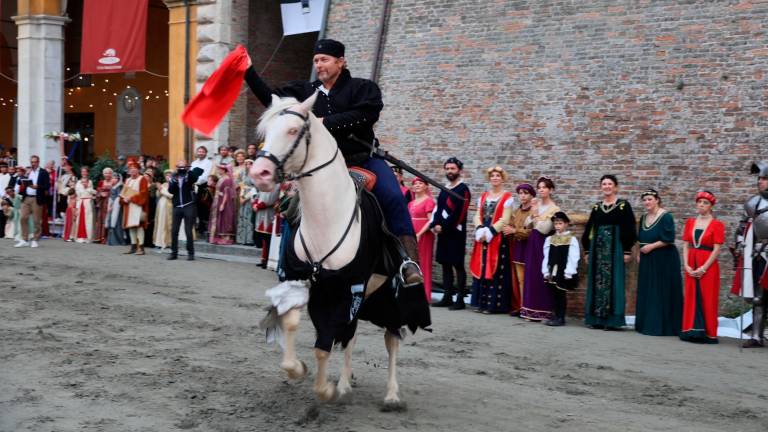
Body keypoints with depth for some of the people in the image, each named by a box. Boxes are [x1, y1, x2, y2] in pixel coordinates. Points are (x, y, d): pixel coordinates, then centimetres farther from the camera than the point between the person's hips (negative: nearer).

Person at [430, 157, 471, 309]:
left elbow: (459, 213, -16)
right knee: (445, 265, 9)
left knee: (458, 265, -5)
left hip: (456, 233, -8)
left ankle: (460, 300, -2)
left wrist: (444, 227, -15)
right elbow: (438, 209, 13)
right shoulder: (444, 189, 16)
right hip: (443, 233, 8)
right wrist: (435, 225, -4)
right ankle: (447, 297, 15)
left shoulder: (463, 189, -8)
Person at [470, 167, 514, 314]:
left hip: (498, 239, -5)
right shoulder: (483, 196, 15)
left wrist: (489, 232, -15)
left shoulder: (507, 197, -3)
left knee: (495, 270, -6)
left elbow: (504, 220, -10)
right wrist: (480, 231, -8)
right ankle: (482, 302, 11)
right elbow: (477, 216, 10)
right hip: (482, 239, 6)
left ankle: (495, 304, -3)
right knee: (481, 268, 5)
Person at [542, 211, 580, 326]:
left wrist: (568, 273, -14)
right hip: (552, 272, 5)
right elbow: (546, 257, 8)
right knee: (554, 294, 8)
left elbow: (573, 258, -10)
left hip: (564, 273, -5)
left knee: (561, 294, -1)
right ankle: (555, 315, 16)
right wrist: (546, 272, 2)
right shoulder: (549, 239, 9)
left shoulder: (572, 239, -5)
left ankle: (560, 318, 4)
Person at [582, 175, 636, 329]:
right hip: (598, 248, 5)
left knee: (613, 282, -5)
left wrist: (627, 251, -10)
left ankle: (612, 320, -2)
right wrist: (587, 251, 12)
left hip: (615, 248, -5)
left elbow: (630, 230, -5)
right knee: (596, 282, 4)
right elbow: (588, 229, 15)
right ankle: (596, 318, 9)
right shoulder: (596, 207, 12)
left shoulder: (624, 205, -1)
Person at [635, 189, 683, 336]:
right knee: (647, 292, 9)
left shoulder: (666, 217, -11)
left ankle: (662, 326, -1)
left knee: (662, 293, -5)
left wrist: (651, 246, -17)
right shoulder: (643, 218, 13)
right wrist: (639, 253, 10)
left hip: (664, 260, -8)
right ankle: (648, 324, 15)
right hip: (647, 260, 8)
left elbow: (669, 239, -17)